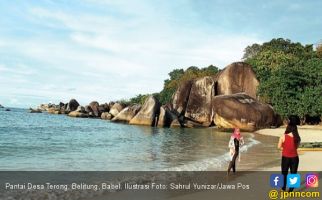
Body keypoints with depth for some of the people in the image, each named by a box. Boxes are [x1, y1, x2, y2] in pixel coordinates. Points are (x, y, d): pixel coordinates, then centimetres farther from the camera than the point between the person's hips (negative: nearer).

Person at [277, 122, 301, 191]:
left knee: (284, 173, 17)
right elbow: (296, 147, 7)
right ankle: (291, 190, 14)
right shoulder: (297, 137, -5)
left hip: (285, 157, -2)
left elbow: (279, 147, -8)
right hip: (294, 158, 2)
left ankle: (284, 187, 31)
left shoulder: (283, 136, -14)